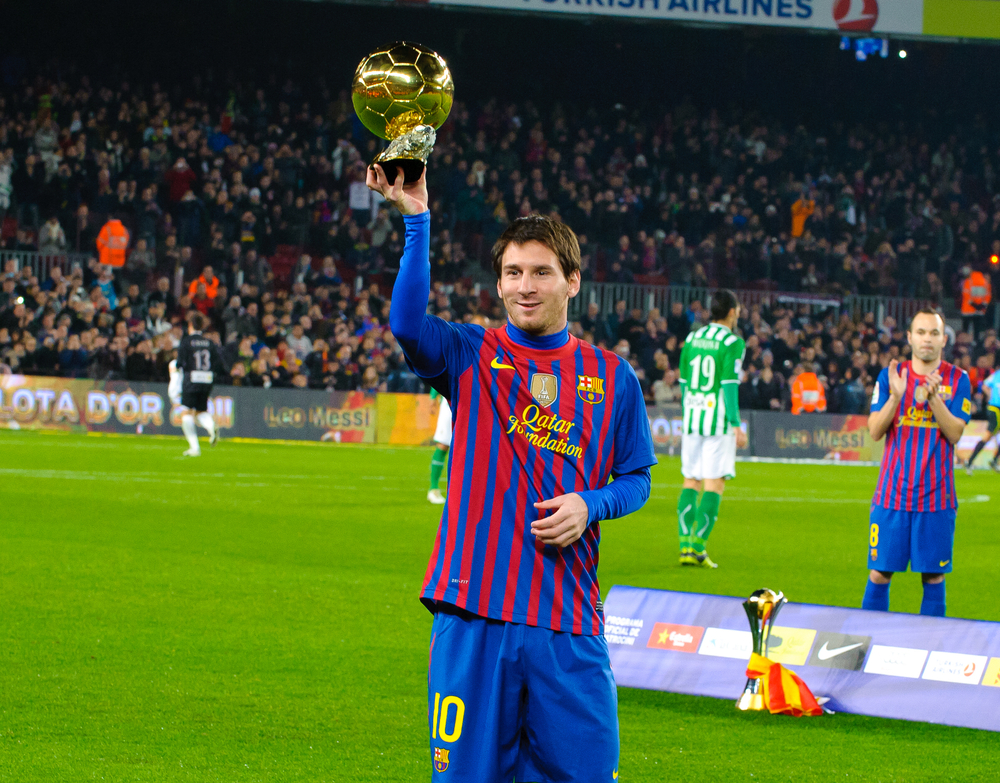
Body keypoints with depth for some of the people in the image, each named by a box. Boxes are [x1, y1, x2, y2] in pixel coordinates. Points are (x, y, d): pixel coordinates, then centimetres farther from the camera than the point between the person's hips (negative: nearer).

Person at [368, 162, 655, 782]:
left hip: (569, 618, 1)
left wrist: (589, 506, -7)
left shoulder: (611, 377, 8)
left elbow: (636, 479, 15)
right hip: (474, 613, -1)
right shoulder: (471, 357, 4)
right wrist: (417, 220, -25)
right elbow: (408, 326, -17)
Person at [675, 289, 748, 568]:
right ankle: (698, 545, -10)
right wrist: (736, 425, -12)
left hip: (691, 419, 6)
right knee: (714, 484, -3)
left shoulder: (692, 339, 11)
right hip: (718, 421, -6)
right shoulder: (732, 342, -7)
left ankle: (685, 544, 4)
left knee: (690, 482, 10)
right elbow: (729, 385, -13)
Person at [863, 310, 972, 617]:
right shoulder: (890, 375, 5)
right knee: (880, 572, 0)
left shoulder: (957, 379, 3)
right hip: (892, 493, 0)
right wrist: (895, 396, -18)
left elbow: (955, 433, -7)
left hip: (936, 496, 0)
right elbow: (875, 430, -2)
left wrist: (933, 397, -21)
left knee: (933, 574, 1)